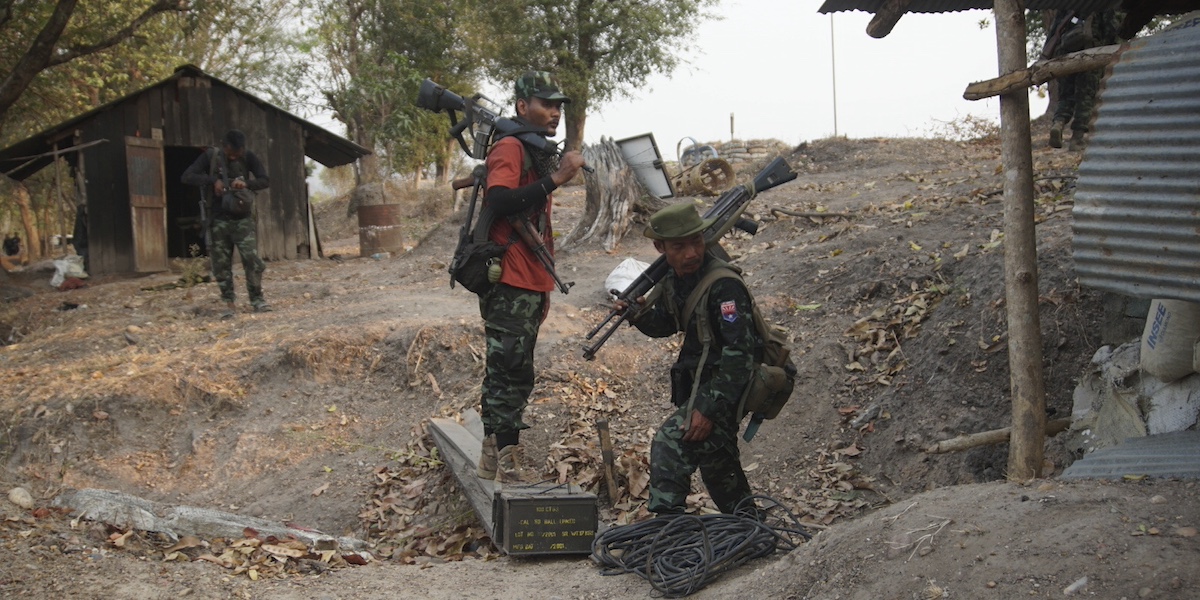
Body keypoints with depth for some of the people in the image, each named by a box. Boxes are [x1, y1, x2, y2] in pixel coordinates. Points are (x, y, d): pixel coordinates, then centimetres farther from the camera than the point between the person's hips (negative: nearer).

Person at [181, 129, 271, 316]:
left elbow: (265, 180, -6)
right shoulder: (210, 156, -5)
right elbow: (186, 177, -11)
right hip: (218, 221, 0)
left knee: (252, 260, -11)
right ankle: (228, 303, 14)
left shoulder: (248, 158, -3)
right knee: (221, 265, 3)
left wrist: (247, 183, -25)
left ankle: (257, 299, 2)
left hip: (242, 219, 0)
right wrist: (213, 180, -24)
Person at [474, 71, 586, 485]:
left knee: (509, 372, 13)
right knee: (512, 371, -9)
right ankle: (508, 463, -6)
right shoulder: (510, 148, -9)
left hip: (529, 286, 10)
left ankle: (493, 458, 20)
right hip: (509, 283, -10)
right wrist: (555, 178, -28)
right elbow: (500, 203, -26)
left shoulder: (540, 154, 21)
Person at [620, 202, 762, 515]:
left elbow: (740, 353, -29)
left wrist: (709, 409, -30)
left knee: (670, 441, -23)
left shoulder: (724, 285, -25)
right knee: (715, 464, 22)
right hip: (699, 381, 9)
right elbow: (666, 325, 18)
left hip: (728, 383, -9)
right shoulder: (672, 280, 0)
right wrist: (639, 314, -5)